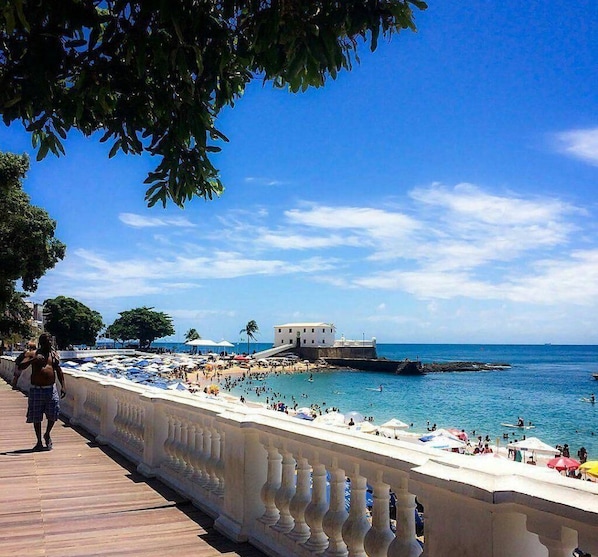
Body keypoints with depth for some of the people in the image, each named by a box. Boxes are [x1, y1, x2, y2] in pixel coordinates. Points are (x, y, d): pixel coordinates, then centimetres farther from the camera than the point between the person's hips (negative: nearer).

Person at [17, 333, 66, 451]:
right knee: (36, 417, 5)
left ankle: (47, 435, 26)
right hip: (37, 389, -2)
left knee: (53, 415, -1)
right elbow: (20, 367, -11)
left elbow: (59, 371, 13)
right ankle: (39, 441, 19)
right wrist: (33, 360, -26)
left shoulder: (54, 355, 9)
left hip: (51, 389, 2)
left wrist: (62, 386, 5)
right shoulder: (34, 354, -1)